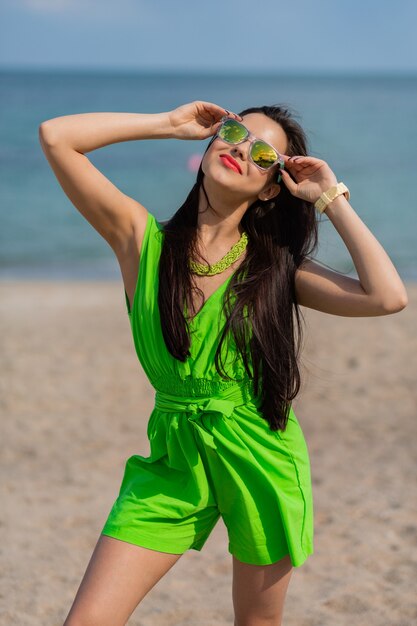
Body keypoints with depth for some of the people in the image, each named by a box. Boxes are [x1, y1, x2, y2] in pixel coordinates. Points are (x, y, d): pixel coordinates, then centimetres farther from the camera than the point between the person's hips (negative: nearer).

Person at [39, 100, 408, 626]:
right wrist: (170, 124, -5)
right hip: (173, 463, 0)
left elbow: (388, 297, -15)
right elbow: (55, 137, -12)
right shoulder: (143, 238, -3)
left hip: (261, 458, 1)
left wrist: (331, 198, -8)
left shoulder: (274, 266, -1)